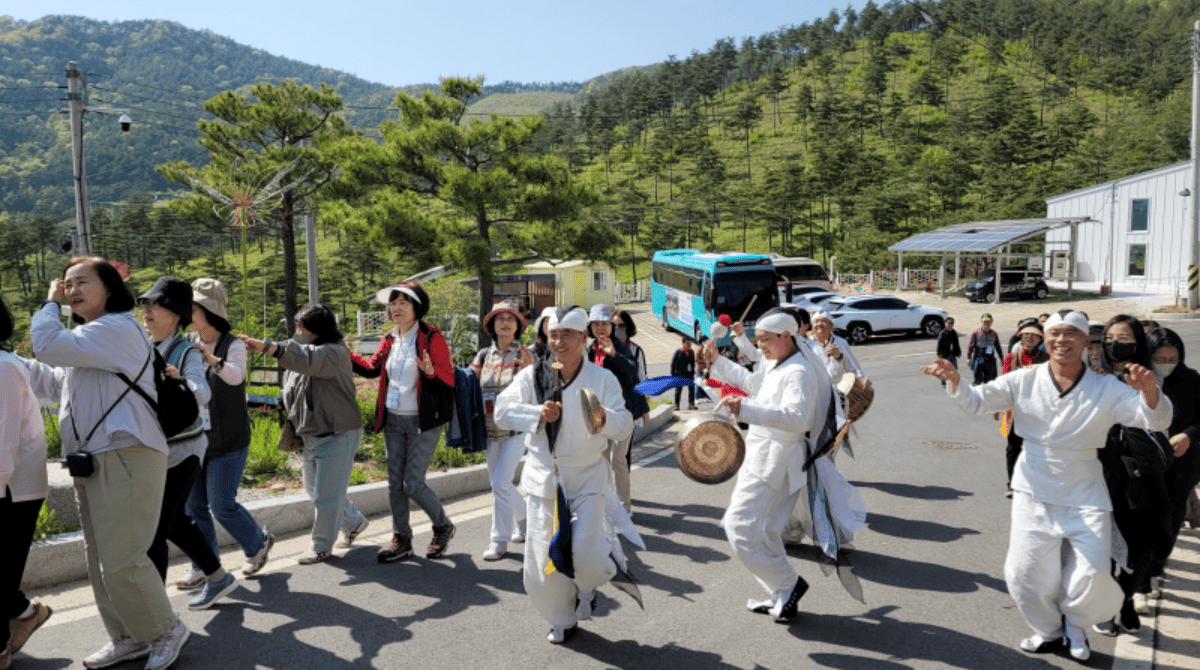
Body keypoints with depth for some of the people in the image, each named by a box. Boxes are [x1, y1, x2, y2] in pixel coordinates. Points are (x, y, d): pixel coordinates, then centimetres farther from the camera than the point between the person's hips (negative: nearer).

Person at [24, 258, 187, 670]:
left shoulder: (118, 329, -10)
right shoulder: (86, 339, 23)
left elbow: (48, 344, -19)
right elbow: (56, 387, 28)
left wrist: (49, 303, -1)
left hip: (125, 458, -10)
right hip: (91, 462, 10)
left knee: (121, 562, -8)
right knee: (99, 562, 14)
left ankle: (166, 631, 10)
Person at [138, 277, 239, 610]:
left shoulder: (186, 352, -14)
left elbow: (201, 394, -31)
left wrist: (180, 382, -51)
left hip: (182, 452, -8)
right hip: (154, 452, 8)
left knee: (152, 532, -7)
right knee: (175, 522, 18)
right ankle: (218, 577, 34)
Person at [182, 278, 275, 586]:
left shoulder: (233, 345, -11)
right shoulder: (187, 343, 4)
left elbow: (236, 376, -31)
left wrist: (210, 358, -49)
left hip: (227, 441, -5)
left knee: (221, 504, -3)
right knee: (194, 505, 7)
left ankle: (258, 543, 23)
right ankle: (205, 567, 21)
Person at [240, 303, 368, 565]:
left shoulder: (334, 353, -18)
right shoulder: (299, 352, 11)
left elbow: (308, 359, -40)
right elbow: (291, 394, 18)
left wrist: (266, 346, -51)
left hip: (338, 436, -9)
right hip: (311, 436, 9)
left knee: (326, 494, -2)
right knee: (314, 489, 20)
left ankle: (321, 546, 15)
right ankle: (354, 521, 38)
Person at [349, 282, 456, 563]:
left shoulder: (431, 338, -11)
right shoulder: (390, 340, 8)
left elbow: (449, 381, -14)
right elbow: (372, 369, 23)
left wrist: (430, 371, -33)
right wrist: (347, 355, 12)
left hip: (423, 422, -6)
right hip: (393, 421, 6)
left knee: (413, 484, -6)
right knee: (395, 483, 8)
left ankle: (443, 527, 19)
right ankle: (402, 539, 23)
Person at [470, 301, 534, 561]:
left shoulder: (524, 355, -5)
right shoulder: (484, 355, 7)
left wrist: (530, 371, -30)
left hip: (516, 428, -5)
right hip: (491, 430, 5)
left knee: (500, 483, -11)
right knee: (499, 484, 13)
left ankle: (500, 540, 2)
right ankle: (525, 519, 38)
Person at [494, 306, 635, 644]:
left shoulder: (603, 379, -1)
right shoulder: (532, 376, 2)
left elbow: (624, 426, -8)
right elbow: (503, 410, -4)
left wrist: (603, 418, -30)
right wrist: (538, 413, -20)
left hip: (587, 476, -2)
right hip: (544, 476, 2)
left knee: (585, 552, -13)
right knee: (542, 556, 5)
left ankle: (588, 586, 27)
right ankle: (561, 619, 30)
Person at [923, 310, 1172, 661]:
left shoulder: (1106, 389, -8)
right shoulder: (1025, 381, -4)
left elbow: (1155, 419, -15)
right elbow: (977, 401, -3)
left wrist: (1150, 392, -38)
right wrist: (954, 381, -24)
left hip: (1085, 497, -1)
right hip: (1035, 496, 1)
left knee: (1092, 576, -6)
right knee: (1026, 575, 2)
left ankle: (1075, 625, 30)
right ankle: (1049, 631, 33)